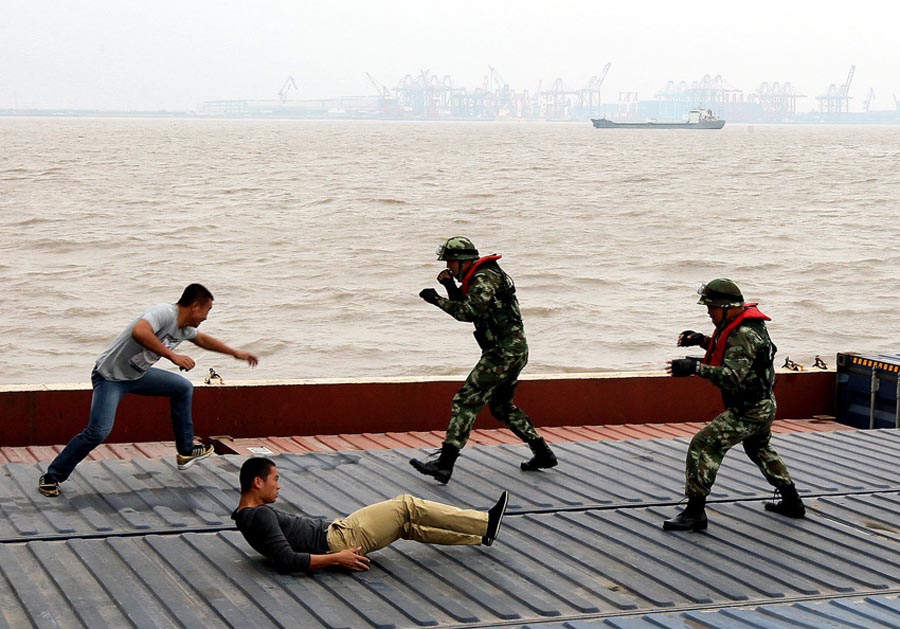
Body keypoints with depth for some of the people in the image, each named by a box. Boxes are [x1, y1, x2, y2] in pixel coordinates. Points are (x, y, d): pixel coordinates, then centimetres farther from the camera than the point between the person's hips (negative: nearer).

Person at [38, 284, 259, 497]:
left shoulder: (185, 328, 2)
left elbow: (202, 339, 26)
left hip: (138, 374, 9)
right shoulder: (164, 313, -27)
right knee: (99, 431, -23)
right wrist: (173, 356, -42)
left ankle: (186, 452, 25)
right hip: (111, 375, -9)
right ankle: (51, 478, -11)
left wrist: (236, 353, 33)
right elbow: (139, 332, -47)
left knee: (183, 388, 14)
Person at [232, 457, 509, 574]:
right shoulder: (260, 515, -20)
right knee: (407, 506, -5)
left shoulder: (248, 515, 12)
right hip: (339, 541, -10)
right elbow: (287, 561, -29)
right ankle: (485, 523, 5)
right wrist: (336, 559, -25)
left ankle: (481, 533, 22)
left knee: (406, 524, 15)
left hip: (333, 532, 10)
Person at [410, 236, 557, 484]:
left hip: (504, 352, -11)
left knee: (466, 401, -13)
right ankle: (543, 454, 26)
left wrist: (437, 300, -19)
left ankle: (444, 465, -19)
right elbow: (464, 307, 26)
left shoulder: (484, 278, -13)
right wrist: (450, 286, 11)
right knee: (502, 407, 23)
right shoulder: (480, 278, 19)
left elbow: (469, 312, -26)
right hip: (515, 351, 11)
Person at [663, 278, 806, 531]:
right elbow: (732, 352, 25)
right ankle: (791, 501, 41)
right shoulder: (741, 324, 6)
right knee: (760, 449, 30)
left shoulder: (744, 335, -26)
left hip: (748, 411, -11)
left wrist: (695, 367, -44)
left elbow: (733, 376, -37)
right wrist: (701, 340, 9)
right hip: (763, 405, 11)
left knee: (704, 446, -14)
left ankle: (695, 512, -14)